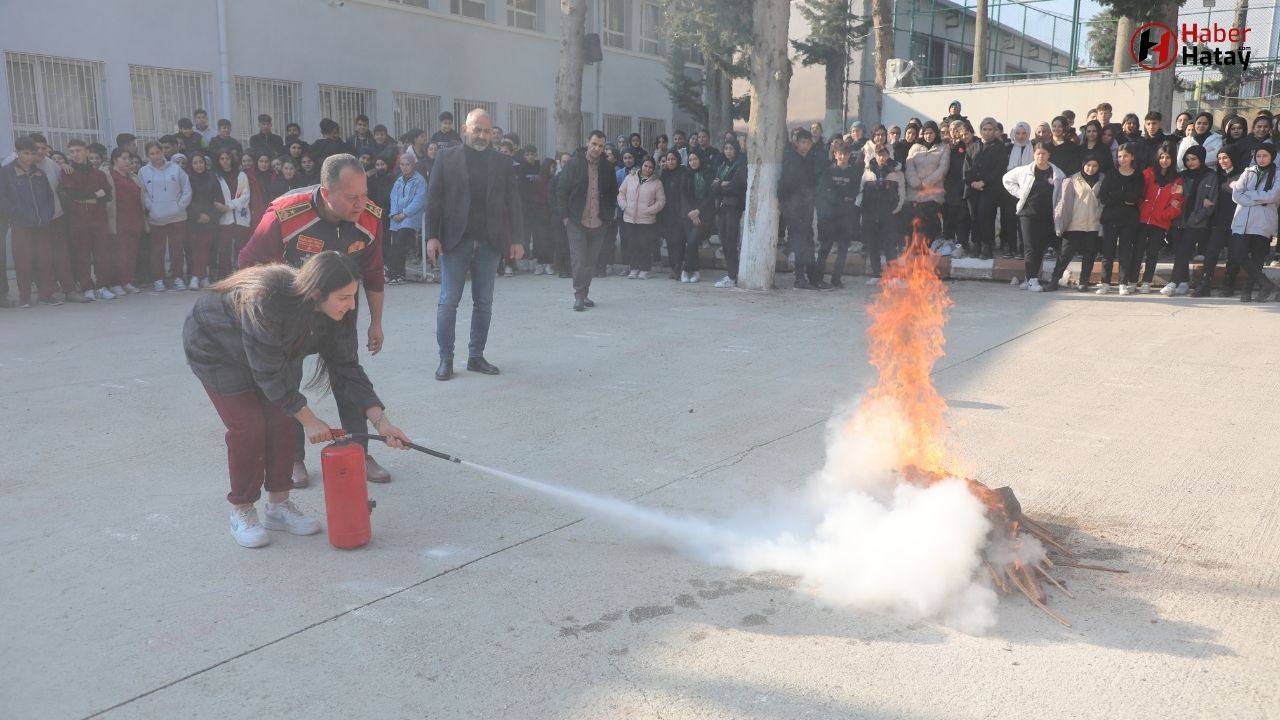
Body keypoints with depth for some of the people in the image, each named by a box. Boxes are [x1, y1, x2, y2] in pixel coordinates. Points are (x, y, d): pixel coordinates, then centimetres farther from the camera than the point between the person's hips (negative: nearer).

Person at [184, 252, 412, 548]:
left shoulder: (331, 312, -22)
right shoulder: (264, 302, -42)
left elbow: (346, 366, -17)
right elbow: (268, 372, -34)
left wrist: (380, 420, -23)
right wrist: (308, 418, -28)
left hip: (271, 352, 6)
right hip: (216, 350, -6)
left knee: (284, 422, -2)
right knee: (248, 428, -11)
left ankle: (278, 505, 15)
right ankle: (241, 513, 7)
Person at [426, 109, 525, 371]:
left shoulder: (502, 162, 8)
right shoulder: (447, 157, 3)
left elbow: (512, 202, 6)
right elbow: (434, 199, 0)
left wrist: (516, 239, 0)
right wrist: (432, 236, -8)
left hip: (489, 242, 2)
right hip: (454, 241, -2)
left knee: (484, 302, 7)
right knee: (448, 301, 0)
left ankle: (476, 356, 17)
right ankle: (445, 359, 8)